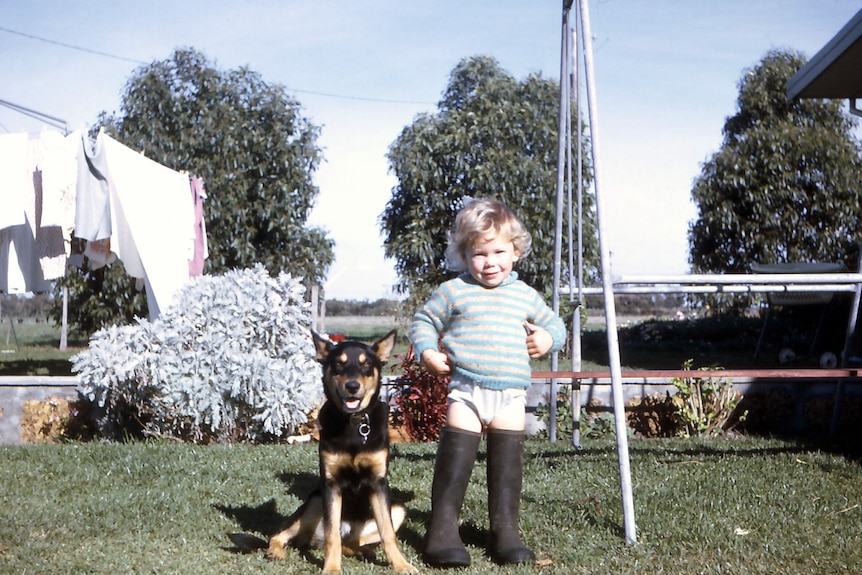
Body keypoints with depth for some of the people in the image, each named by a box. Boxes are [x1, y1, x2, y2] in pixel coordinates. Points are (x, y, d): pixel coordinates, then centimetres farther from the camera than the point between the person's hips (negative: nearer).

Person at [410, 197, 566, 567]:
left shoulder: (526, 296, 11)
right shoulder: (453, 292, 1)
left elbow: (554, 324, 24)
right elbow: (423, 320, 11)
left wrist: (548, 338, 1)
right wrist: (426, 352, -6)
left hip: (511, 395, 3)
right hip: (466, 391, -3)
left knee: (507, 463, 5)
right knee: (455, 460, -6)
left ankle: (505, 531, 15)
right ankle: (442, 532, 0)